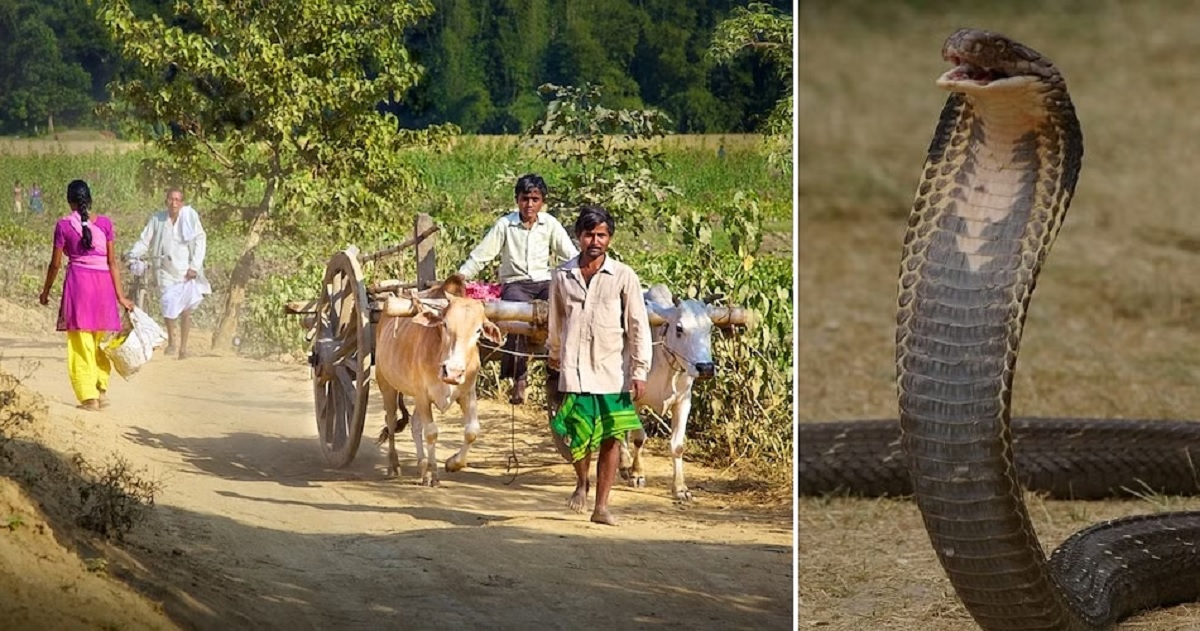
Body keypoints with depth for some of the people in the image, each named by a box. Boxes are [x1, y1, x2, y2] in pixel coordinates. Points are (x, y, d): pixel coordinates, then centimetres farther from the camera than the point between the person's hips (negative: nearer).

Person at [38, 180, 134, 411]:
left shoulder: (64, 225, -3)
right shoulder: (105, 223, 3)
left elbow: (55, 264, 1)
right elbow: (112, 262, 2)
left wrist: (46, 292, 15)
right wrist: (120, 296, 5)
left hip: (78, 281, -2)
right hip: (103, 282, 2)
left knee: (81, 342, 3)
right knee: (101, 341, 15)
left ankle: (89, 397, 0)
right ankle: (102, 390, 11)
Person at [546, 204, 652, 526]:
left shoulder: (623, 277, -1)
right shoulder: (562, 276, 5)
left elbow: (639, 326, 0)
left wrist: (640, 371, -4)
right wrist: (554, 352, 33)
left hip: (614, 373, -1)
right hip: (575, 370, 1)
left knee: (611, 438, 0)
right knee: (576, 436, -4)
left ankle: (601, 506, 9)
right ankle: (582, 481, 27)